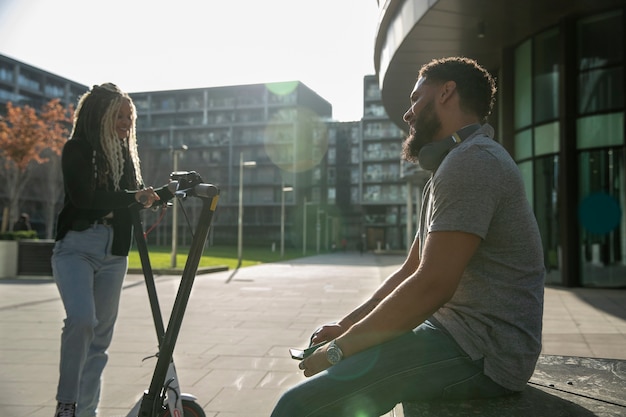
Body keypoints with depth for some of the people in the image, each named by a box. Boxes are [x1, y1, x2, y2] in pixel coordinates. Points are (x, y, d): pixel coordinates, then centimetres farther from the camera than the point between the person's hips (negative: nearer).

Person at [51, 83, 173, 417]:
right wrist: (132, 197, -17)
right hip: (76, 248, -5)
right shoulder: (77, 150, -5)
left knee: (101, 335, 8)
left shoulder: (126, 154, 13)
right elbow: (83, 197, -18)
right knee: (81, 319, -25)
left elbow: (140, 198, 19)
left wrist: (173, 189, 8)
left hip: (114, 254, 6)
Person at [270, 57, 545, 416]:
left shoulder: (472, 161, -16)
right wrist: (345, 327, 7)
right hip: (456, 332, 11)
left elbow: (430, 287, -24)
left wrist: (339, 349, -14)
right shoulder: (456, 164, 20)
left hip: (482, 353, -11)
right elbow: (409, 272, 17)